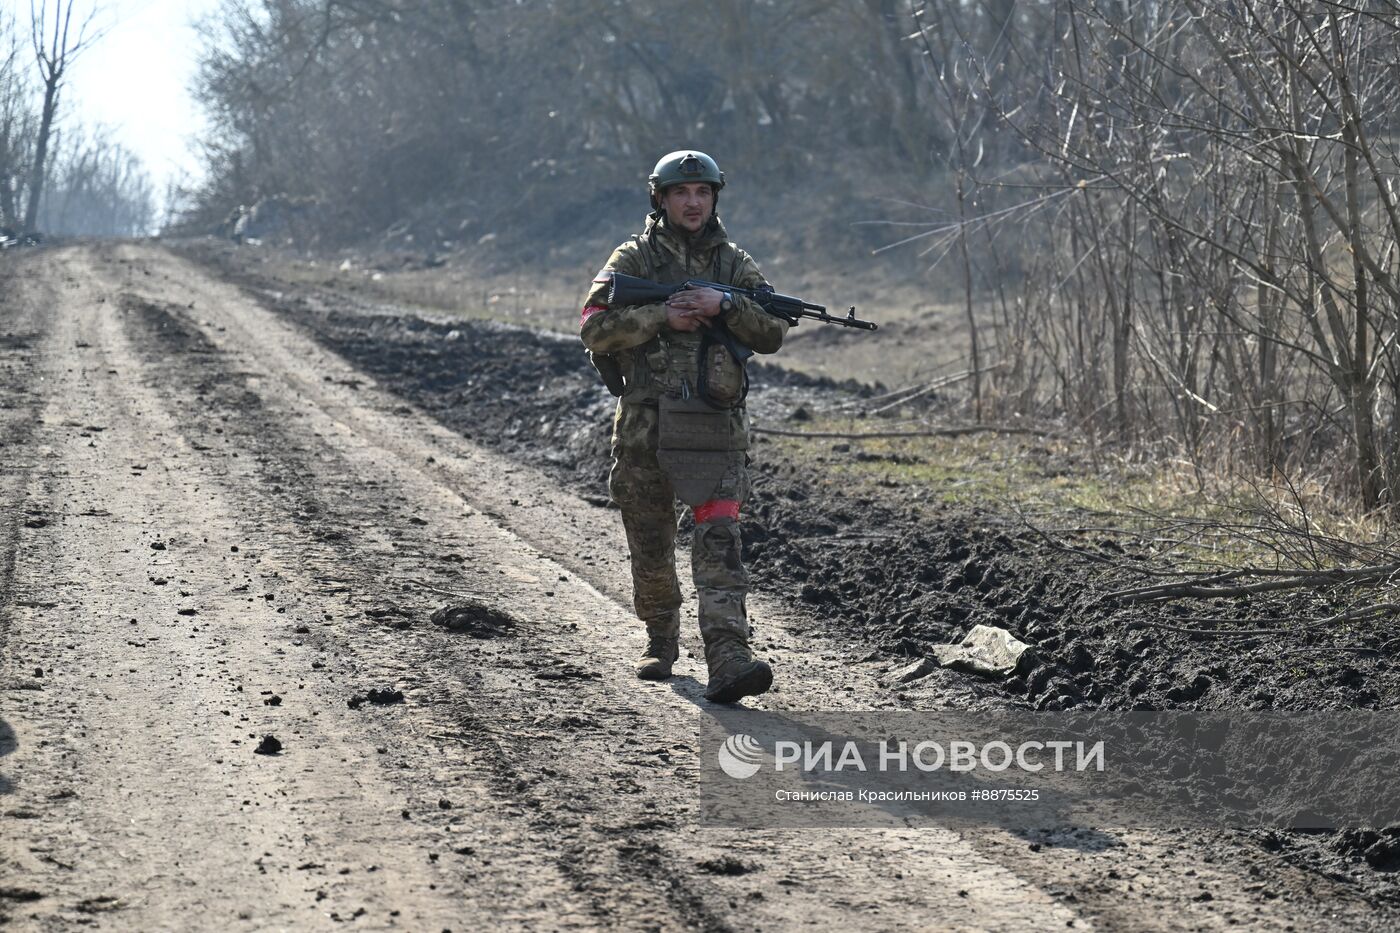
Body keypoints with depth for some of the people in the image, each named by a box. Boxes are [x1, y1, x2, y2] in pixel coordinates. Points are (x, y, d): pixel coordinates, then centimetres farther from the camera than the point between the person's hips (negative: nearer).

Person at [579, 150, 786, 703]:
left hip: (715, 426, 0)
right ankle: (661, 640, 31)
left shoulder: (736, 263, 11)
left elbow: (773, 334, 4)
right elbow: (594, 329, -5)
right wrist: (662, 316, -14)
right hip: (644, 423, 0)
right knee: (650, 545, 10)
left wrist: (725, 305, -12)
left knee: (719, 537, -14)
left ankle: (727, 657, -24)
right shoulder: (633, 259, 5)